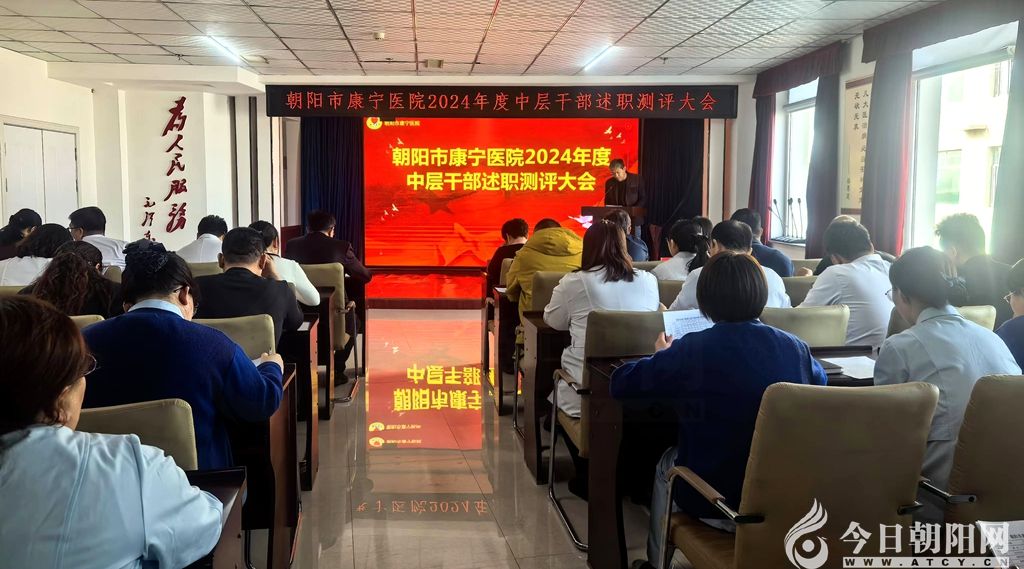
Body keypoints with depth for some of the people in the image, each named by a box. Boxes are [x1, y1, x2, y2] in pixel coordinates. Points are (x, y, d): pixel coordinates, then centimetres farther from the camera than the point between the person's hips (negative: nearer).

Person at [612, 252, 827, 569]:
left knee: (667, 463, 29)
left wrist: (663, 357, 11)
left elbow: (620, 384, -8)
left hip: (713, 503, -4)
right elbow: (821, 380, 17)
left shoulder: (691, 350, -19)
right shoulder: (795, 347, -7)